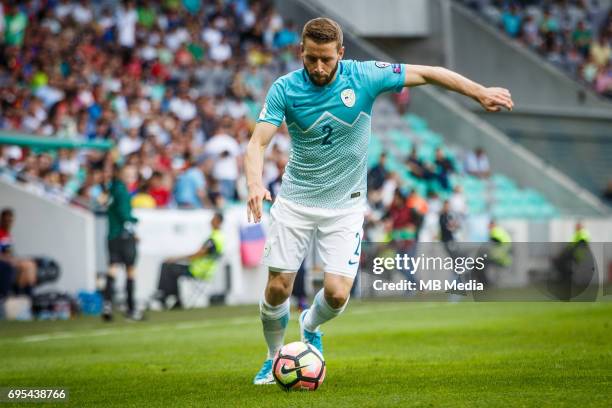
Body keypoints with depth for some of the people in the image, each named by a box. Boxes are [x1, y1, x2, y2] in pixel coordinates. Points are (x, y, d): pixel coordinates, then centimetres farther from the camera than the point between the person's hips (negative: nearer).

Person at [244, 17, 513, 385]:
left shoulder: (363, 77, -13)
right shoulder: (284, 89, -12)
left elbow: (426, 73, -5)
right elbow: (258, 142, -18)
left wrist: (480, 93, -7)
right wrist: (255, 184, -38)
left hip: (345, 205, 0)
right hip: (295, 202, 0)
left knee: (337, 293, -9)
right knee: (278, 288, -2)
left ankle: (311, 326, 28)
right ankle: (274, 357, 25)